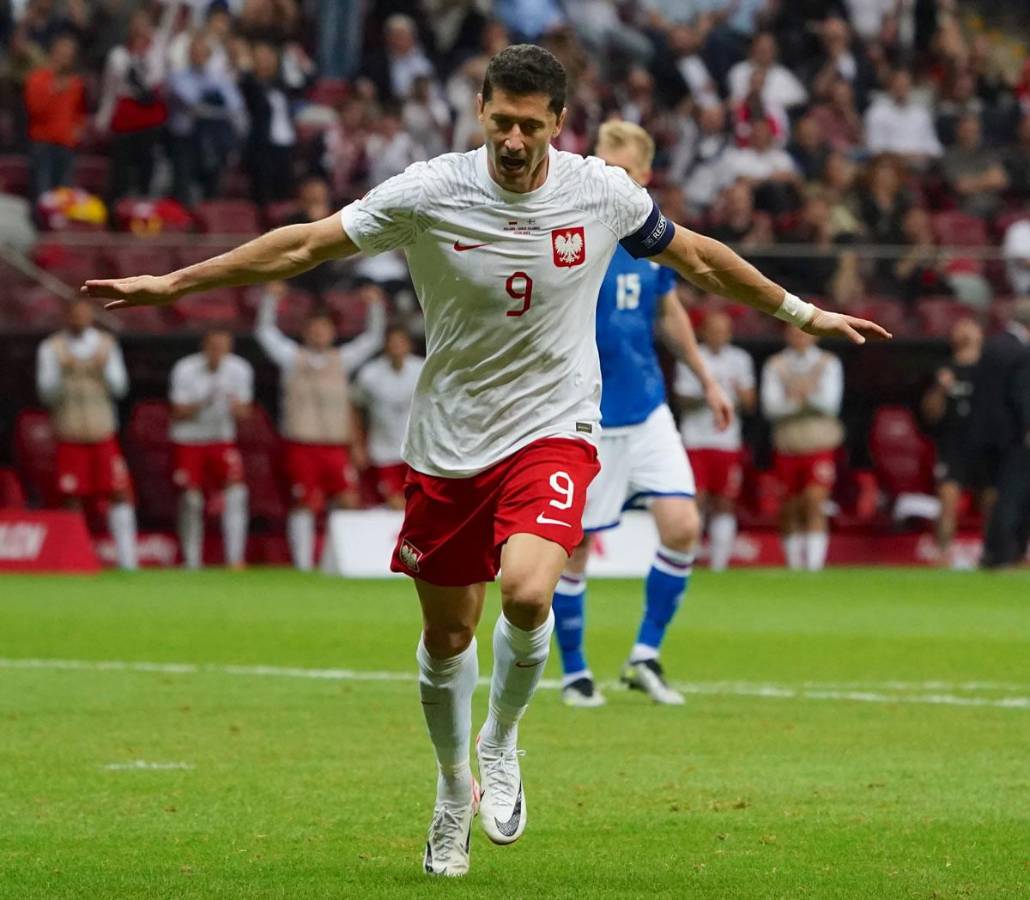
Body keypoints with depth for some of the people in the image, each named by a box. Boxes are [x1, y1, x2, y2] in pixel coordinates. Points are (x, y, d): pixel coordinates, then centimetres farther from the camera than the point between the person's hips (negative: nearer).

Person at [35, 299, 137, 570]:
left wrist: (105, 369, -14)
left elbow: (120, 388, 6)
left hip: (103, 433, 2)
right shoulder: (51, 348, 2)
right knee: (72, 499, -4)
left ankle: (126, 559, -1)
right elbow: (46, 392, -3)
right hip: (70, 435, -2)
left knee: (120, 494, -5)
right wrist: (62, 372, -22)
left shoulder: (106, 344, 8)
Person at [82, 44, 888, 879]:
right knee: (446, 633, 9)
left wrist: (802, 312, 18)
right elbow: (304, 245, -4)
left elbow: (695, 255, 10)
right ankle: (454, 791, 35)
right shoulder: (428, 194, -11)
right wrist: (171, 284, -4)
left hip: (552, 432, -1)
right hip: (449, 442, 1)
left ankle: (501, 746, 3)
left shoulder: (602, 193, -7)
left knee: (528, 595, -26)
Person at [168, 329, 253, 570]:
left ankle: (235, 559, -11)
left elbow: (244, 411, -1)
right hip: (188, 441, -2)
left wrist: (236, 406, -26)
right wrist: (202, 404, -31)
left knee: (236, 492, -14)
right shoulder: (185, 370, -16)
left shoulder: (239, 369, -8)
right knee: (191, 499, -3)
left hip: (222, 439, 2)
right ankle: (191, 562, 11)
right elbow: (178, 413, -12)